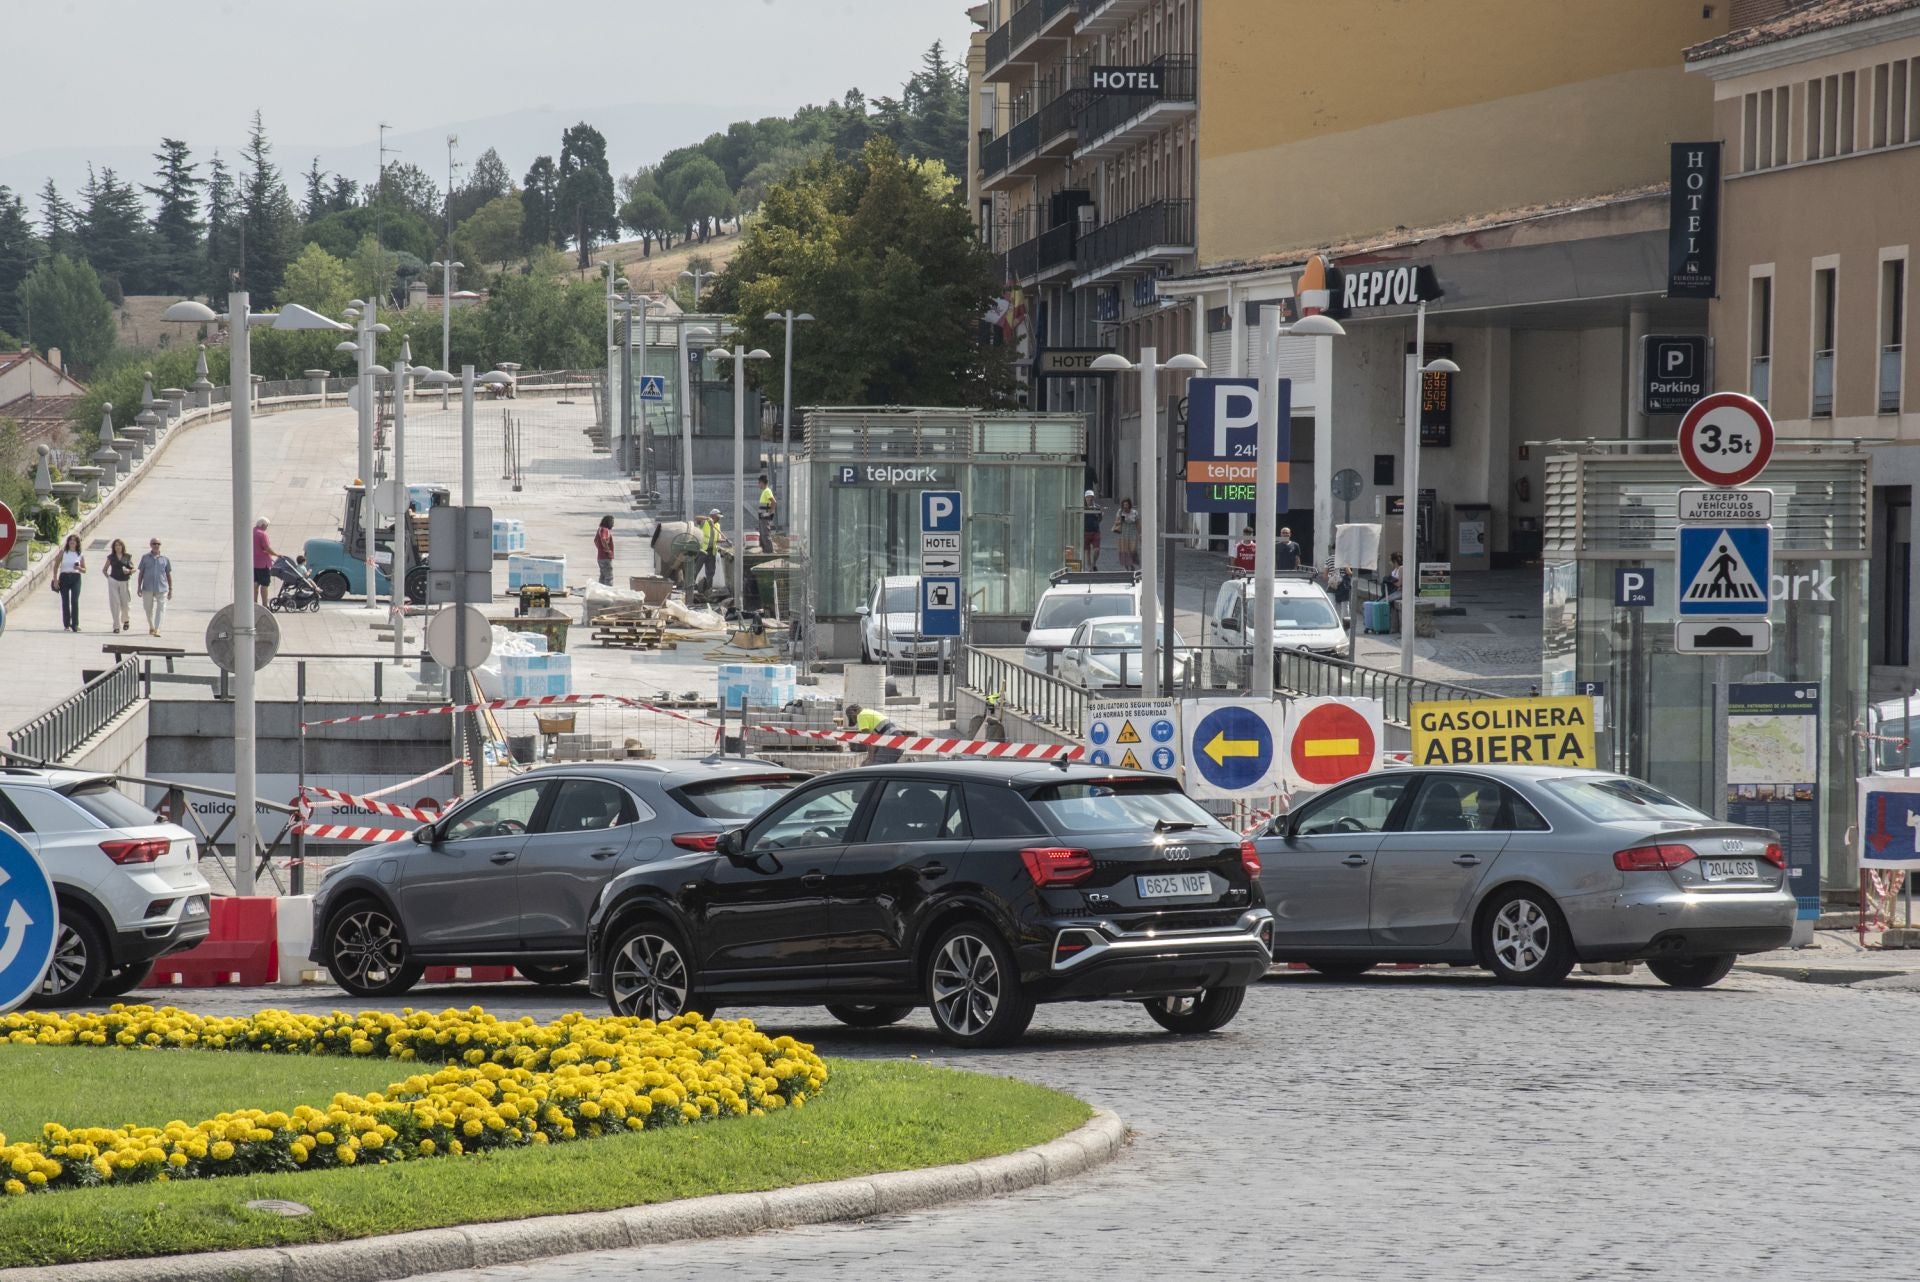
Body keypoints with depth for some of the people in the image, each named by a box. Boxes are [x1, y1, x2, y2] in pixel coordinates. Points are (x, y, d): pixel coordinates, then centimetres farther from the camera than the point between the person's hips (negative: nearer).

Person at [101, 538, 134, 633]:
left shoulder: (128, 557, 5)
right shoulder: (111, 557, 7)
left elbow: (134, 569, 10)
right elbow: (104, 570, 17)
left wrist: (129, 571, -11)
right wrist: (108, 577, 2)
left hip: (124, 582, 0)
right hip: (113, 581, 0)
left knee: (125, 604, 3)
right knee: (115, 604, -5)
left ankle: (126, 620, 33)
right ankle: (117, 626, -1)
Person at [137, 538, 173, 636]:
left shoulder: (165, 559, 7)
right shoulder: (145, 558, 7)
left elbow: (169, 575, 10)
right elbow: (140, 573, 8)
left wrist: (170, 590, 8)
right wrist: (139, 587, 2)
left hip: (161, 588, -1)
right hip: (148, 588, 1)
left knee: (161, 608, -13)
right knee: (148, 609, 10)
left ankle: (157, 629, -16)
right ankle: (151, 627, 30)